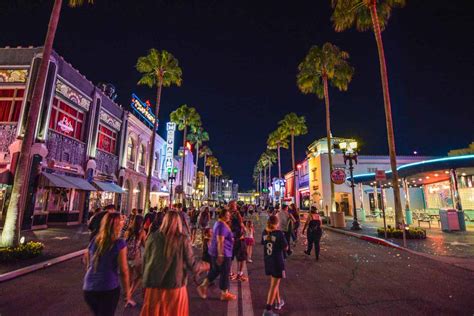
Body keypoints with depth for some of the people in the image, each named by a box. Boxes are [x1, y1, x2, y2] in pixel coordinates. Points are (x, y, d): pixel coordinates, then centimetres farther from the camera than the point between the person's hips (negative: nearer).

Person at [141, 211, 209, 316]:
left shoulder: (153, 237, -4)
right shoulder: (183, 240, -10)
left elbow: (145, 260, 3)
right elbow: (192, 264, -7)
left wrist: (146, 281, 17)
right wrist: (206, 266, 13)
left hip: (154, 285, 1)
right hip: (175, 285, -1)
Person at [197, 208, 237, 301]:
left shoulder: (219, 223, 12)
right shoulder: (222, 226, -22)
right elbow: (220, 241, -27)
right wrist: (220, 255, -27)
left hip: (215, 252, 10)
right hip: (223, 253, -10)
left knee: (215, 271, 20)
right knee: (224, 273, 5)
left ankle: (203, 286, 24)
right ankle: (224, 294, 18)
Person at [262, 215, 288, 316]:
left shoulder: (265, 232, -3)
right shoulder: (279, 233, -19)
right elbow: (286, 247, -12)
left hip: (268, 260, 6)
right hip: (277, 261, -6)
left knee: (275, 282, 26)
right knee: (274, 285, 4)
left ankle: (278, 302, 42)